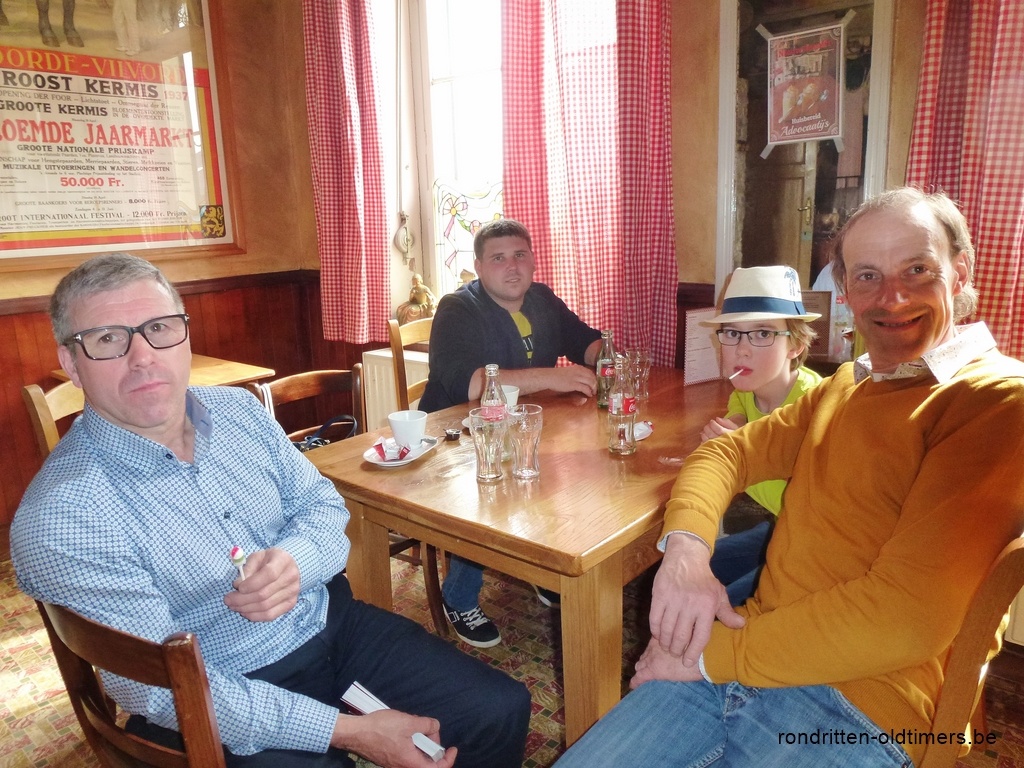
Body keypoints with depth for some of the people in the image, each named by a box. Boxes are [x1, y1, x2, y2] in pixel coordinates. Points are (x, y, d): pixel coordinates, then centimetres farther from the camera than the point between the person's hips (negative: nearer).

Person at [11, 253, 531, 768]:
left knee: (503, 712, 0)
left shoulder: (238, 410, -2)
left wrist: (297, 561, -19)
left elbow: (322, 503, 7)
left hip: (333, 623, 5)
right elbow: (163, 688, -20)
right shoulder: (57, 519, -19)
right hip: (233, 709, -5)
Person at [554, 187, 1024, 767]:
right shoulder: (843, 387, 17)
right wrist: (685, 548, -9)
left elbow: (906, 615, -20)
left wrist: (711, 655, -14)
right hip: (743, 656, 6)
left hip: (854, 709, -5)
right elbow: (727, 452, 12)